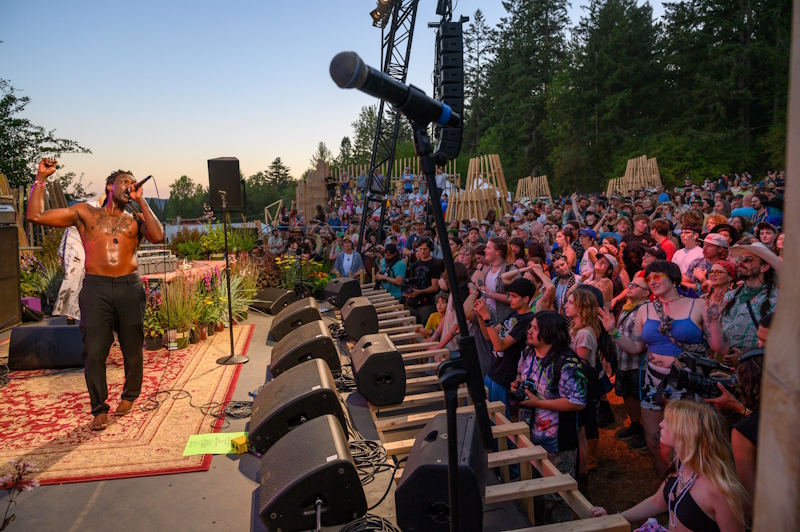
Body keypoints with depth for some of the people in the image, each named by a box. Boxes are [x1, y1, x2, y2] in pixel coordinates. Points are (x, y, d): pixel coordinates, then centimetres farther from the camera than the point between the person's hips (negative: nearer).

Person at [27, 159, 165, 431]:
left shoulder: (135, 220, 15)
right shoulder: (84, 213, 12)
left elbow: (157, 236, -7)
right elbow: (35, 215, 7)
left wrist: (141, 200, -2)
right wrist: (41, 178, 4)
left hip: (129, 288, 1)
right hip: (96, 288, -1)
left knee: (132, 348, 9)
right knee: (94, 352, -3)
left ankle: (129, 396, 31)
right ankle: (100, 409, 12)